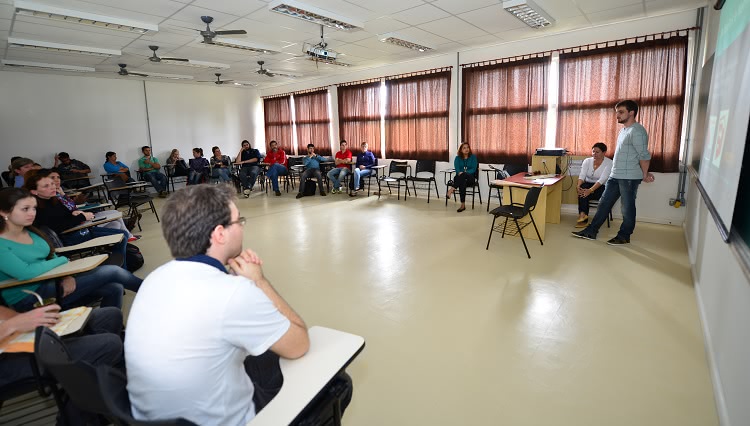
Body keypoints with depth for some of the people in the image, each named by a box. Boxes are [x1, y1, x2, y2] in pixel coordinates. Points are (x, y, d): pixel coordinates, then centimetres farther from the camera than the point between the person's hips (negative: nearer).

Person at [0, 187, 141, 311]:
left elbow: (52, 258, 9)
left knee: (114, 288, -15)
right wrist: (62, 260, -11)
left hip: (50, 285, 7)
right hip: (28, 300, -7)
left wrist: (66, 276, -12)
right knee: (112, 272, -14)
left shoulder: (31, 232, 8)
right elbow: (26, 272, -28)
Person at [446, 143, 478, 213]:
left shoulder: (473, 157, 8)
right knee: (462, 183, -37)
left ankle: (451, 189, -46)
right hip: (459, 177, 1)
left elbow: (473, 169, -5)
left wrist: (464, 173, -23)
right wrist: (459, 172, -29)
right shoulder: (458, 158, 13)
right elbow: (456, 168, -4)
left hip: (470, 178, -1)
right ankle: (463, 205, -43)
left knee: (463, 175, -38)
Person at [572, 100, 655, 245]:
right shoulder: (624, 130, 15)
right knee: (604, 203, 10)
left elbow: (644, 155, -17)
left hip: (629, 177, -9)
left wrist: (645, 175, -8)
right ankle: (591, 231, 16)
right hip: (615, 176, 9)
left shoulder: (637, 131, -16)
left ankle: (624, 236, 17)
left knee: (627, 208, 4)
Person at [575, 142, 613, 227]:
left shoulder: (609, 163, -10)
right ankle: (583, 217, -37)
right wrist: (578, 186, -32)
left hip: (602, 188, -4)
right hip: (588, 185, 4)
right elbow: (582, 175, -10)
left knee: (584, 194, -33)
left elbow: (602, 180, -23)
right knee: (583, 188, -33)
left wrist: (590, 190, -38)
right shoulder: (587, 161, 4)